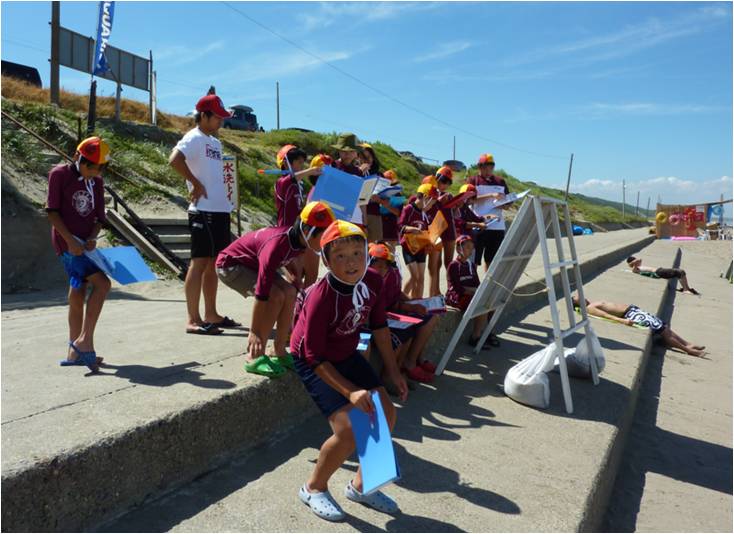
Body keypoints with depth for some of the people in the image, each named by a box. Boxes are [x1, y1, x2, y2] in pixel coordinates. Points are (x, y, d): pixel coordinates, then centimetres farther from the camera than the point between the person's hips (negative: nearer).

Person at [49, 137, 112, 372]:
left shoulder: (97, 182, 10)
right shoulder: (59, 174, -5)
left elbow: (99, 217, 10)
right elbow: (52, 211, -9)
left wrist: (92, 238, -9)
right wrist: (70, 240, -17)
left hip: (84, 244, 6)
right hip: (67, 242, -6)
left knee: (78, 295, 9)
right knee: (102, 283, -20)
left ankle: (74, 352, 17)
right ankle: (85, 340, -15)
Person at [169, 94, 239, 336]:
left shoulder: (215, 142, 20)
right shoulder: (194, 138, -7)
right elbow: (175, 160, -24)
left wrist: (224, 198, 13)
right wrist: (196, 184, -16)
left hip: (220, 210, 9)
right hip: (204, 211, -9)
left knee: (214, 262, 12)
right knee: (200, 263, -7)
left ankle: (211, 315, 21)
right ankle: (193, 320, -3)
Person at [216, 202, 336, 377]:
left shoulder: (300, 241, -14)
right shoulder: (277, 243, -38)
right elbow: (262, 293, -38)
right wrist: (254, 332, -34)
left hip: (254, 263, 8)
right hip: (230, 264, -8)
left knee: (289, 292, -8)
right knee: (275, 295, -25)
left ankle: (280, 352, 1)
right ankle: (254, 358, -17)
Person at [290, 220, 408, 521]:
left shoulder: (373, 282, -15)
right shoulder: (321, 298, -32)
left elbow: (379, 326, 2)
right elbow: (315, 357, -27)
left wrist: (393, 372, 4)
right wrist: (350, 391, -32)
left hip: (347, 355, 7)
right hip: (312, 362, -7)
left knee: (386, 414, 5)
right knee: (349, 429, -19)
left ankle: (360, 486, 25)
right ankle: (314, 489, 10)